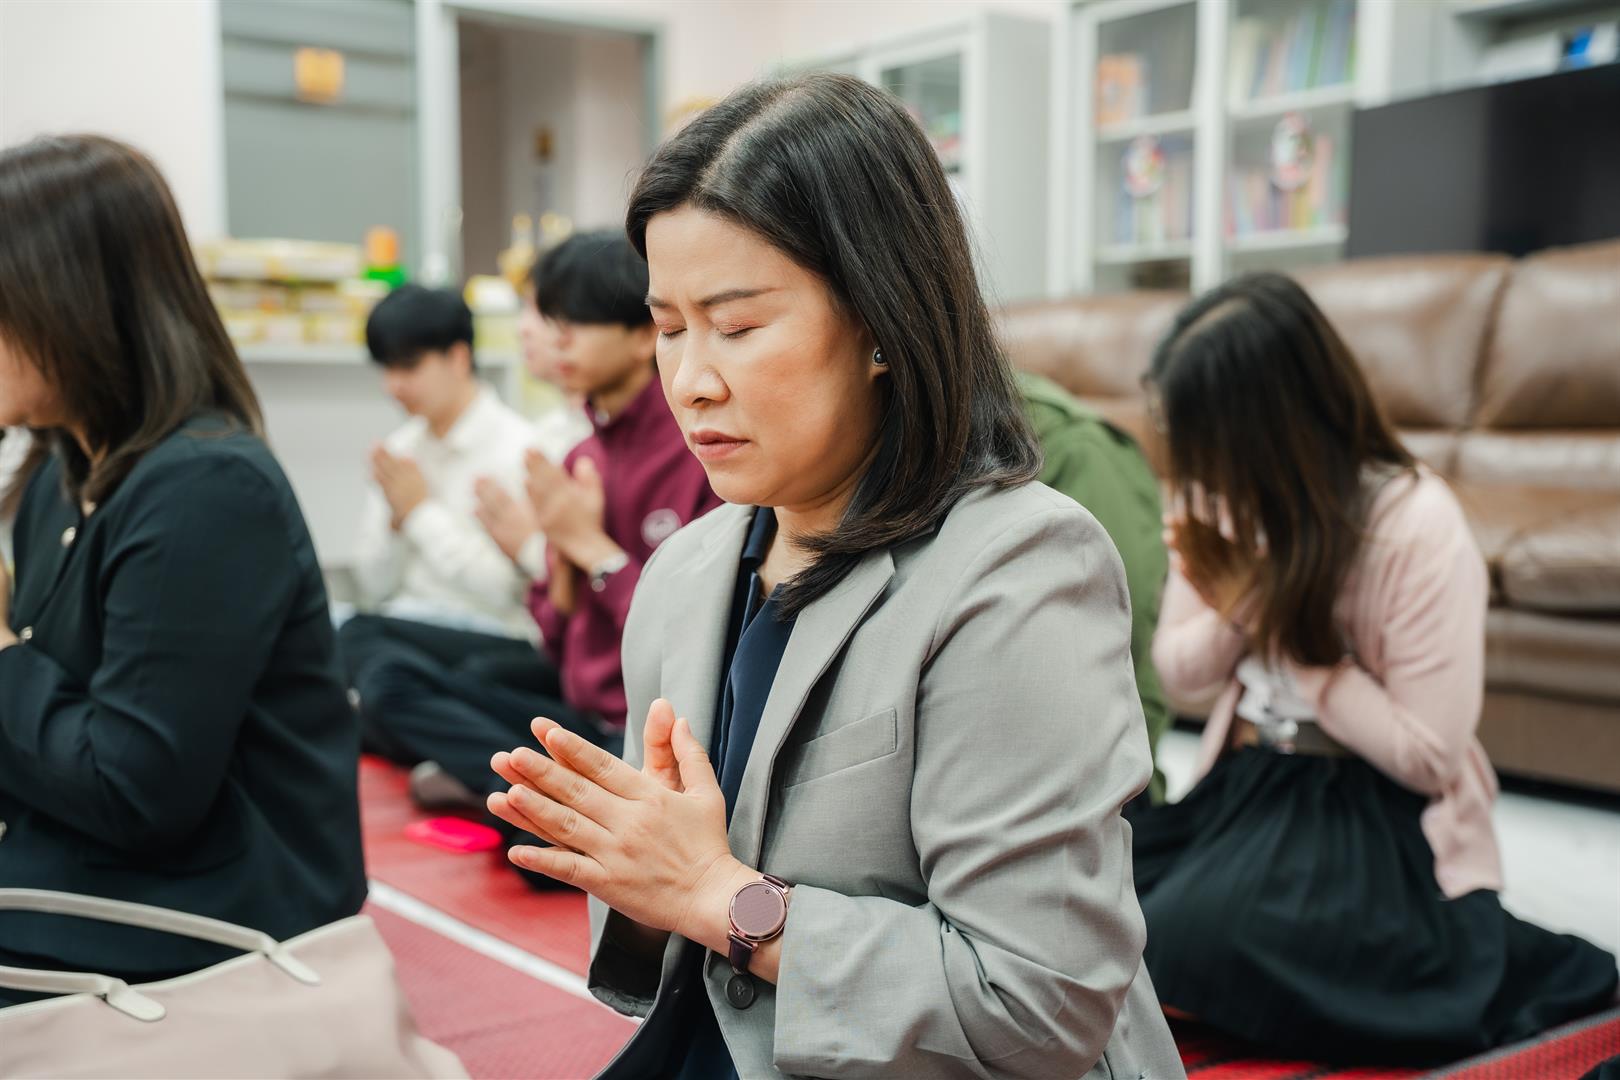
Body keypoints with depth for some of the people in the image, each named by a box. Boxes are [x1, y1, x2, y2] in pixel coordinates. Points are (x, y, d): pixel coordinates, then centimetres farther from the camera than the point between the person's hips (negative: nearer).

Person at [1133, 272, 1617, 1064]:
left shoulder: (1417, 525, -19)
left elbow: (1428, 755, -18)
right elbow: (1178, 677, 8)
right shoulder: (1222, 506, -1)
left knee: (1191, 943, -29)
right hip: (1250, 785, 5)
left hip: (1383, 822, -5)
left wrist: (1282, 628, -15)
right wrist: (1237, 611, -14)